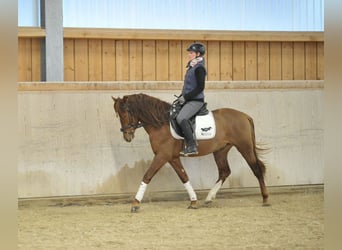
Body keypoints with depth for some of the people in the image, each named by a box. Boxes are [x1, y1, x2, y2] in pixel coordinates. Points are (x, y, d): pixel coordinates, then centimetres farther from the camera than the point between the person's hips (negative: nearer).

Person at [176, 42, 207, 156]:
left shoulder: (199, 68, -13)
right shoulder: (192, 67, 16)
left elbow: (200, 87, -19)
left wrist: (185, 97, -18)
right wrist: (181, 96, 12)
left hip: (196, 100, -11)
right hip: (188, 100, 11)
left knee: (181, 118, -29)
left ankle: (192, 146, -25)